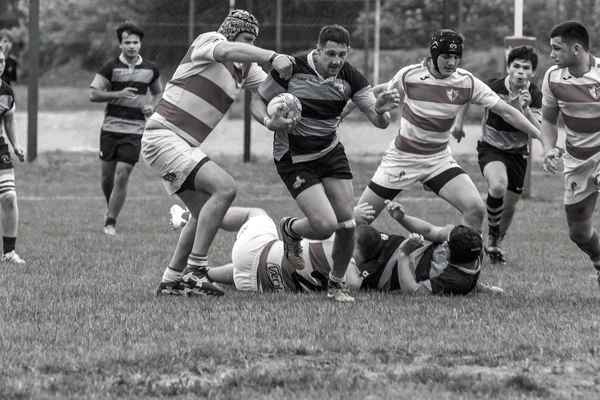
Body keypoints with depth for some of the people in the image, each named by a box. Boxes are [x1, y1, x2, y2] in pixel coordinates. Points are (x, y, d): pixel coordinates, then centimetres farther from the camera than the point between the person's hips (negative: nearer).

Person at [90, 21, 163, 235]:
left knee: (122, 176, -9)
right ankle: (110, 209, 36)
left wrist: (152, 107, 1)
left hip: (134, 131, 0)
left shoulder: (150, 69, 5)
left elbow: (158, 93, 22)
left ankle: (111, 222, -1)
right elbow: (93, 94, -4)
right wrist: (118, 94, -18)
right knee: (107, 176, 8)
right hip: (110, 127, 0)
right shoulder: (111, 67, -2)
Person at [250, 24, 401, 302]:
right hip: (294, 159, -4)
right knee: (325, 225, -18)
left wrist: (380, 110, -34)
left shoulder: (350, 78, -9)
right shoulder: (291, 70, -18)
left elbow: (379, 122, -10)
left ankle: (336, 284, 19)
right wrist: (269, 121, -28)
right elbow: (258, 101, -6)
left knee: (346, 224, -4)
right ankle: (290, 230, 18)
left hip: (330, 152, 4)